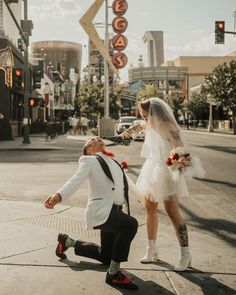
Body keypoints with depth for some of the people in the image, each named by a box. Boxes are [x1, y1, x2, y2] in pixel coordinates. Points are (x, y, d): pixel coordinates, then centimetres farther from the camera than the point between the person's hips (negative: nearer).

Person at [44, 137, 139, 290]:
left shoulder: (113, 162, 20)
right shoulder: (89, 160, -2)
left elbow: (126, 181, 34)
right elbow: (76, 180, -19)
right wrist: (58, 195, -37)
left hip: (115, 211, 8)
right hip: (101, 211, -8)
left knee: (105, 256, 17)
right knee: (131, 224, -34)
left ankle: (67, 241, 36)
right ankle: (114, 273, -23)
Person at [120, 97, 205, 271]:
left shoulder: (167, 126, -19)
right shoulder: (149, 124, 4)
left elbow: (180, 149, -26)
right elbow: (139, 126, 29)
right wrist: (125, 133, 35)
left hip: (167, 171, -8)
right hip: (152, 169, 8)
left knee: (172, 212, -11)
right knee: (150, 209, 10)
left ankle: (185, 254, -3)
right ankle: (152, 250, 22)